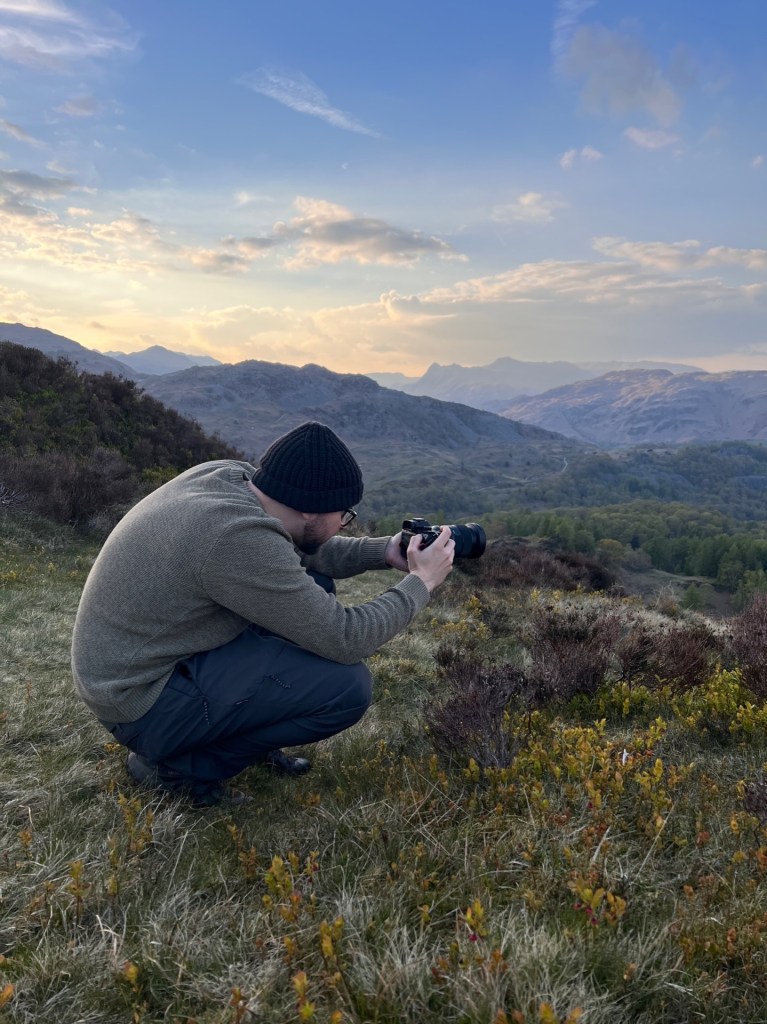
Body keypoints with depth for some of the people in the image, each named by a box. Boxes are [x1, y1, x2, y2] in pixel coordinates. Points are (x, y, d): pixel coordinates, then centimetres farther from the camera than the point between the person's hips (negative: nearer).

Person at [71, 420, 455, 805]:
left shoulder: (230, 475, -6)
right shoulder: (240, 538, -31)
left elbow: (301, 552, 12)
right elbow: (345, 640, -24)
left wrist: (386, 551, 3)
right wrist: (420, 581, -11)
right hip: (144, 706, -9)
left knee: (315, 586, 8)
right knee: (347, 685, -17)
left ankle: (249, 724, 15)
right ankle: (183, 765, -2)